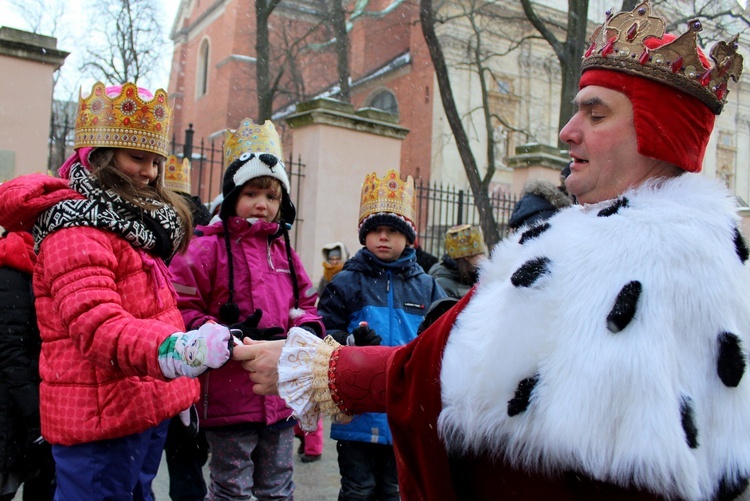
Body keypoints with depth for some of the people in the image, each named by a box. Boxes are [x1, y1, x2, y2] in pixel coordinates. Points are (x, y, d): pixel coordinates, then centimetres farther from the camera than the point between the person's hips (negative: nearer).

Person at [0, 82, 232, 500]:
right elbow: (98, 327, -28)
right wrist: (177, 350, -45)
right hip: (102, 417, -9)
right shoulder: (76, 229, -16)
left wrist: (180, 389, 21)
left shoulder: (136, 220, 14)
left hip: (147, 406, 9)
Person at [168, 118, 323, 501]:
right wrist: (233, 336, -22)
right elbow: (181, 312, -13)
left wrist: (307, 329, -2)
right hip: (230, 397, -6)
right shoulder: (208, 248, -8)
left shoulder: (283, 251, 12)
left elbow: (306, 303, 20)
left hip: (281, 397, 6)